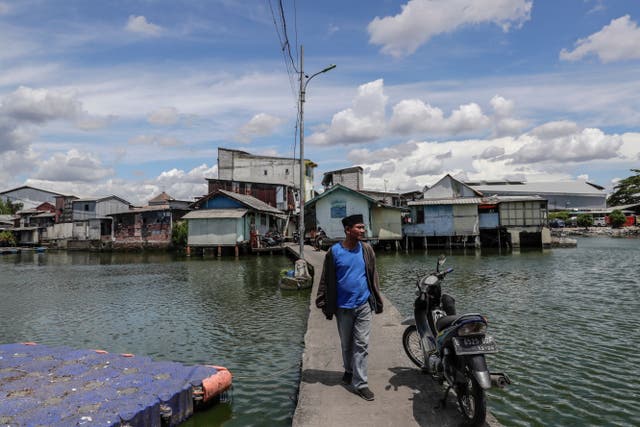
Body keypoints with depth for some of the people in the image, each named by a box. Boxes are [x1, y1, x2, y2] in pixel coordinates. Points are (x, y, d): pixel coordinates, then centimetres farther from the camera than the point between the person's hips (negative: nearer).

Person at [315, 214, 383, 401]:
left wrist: (377, 300, 9)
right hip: (343, 307, 0)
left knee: (361, 345, 1)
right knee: (346, 344, 17)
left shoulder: (366, 249, -2)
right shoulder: (334, 252, -8)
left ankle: (360, 383, 11)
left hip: (363, 305, 1)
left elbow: (373, 277, 6)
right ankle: (349, 371, 42)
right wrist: (325, 304, -2)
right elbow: (326, 280, -3)